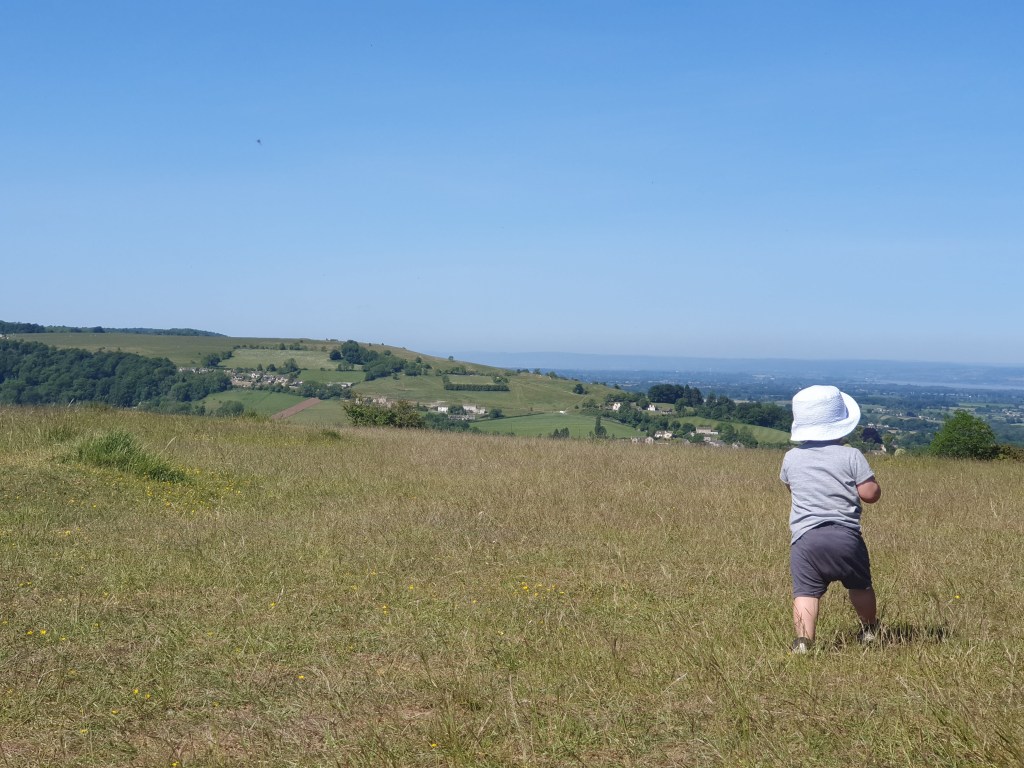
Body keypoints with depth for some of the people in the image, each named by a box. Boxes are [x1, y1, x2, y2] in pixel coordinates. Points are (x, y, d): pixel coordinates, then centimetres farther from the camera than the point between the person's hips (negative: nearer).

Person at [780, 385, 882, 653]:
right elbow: (871, 494, -6)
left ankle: (803, 640, -23)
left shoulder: (791, 458, 5)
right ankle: (869, 632, 41)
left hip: (805, 538, 0)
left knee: (805, 591, -4)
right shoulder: (851, 456, -4)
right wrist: (871, 480, 14)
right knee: (860, 586, 22)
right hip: (846, 536, 0)